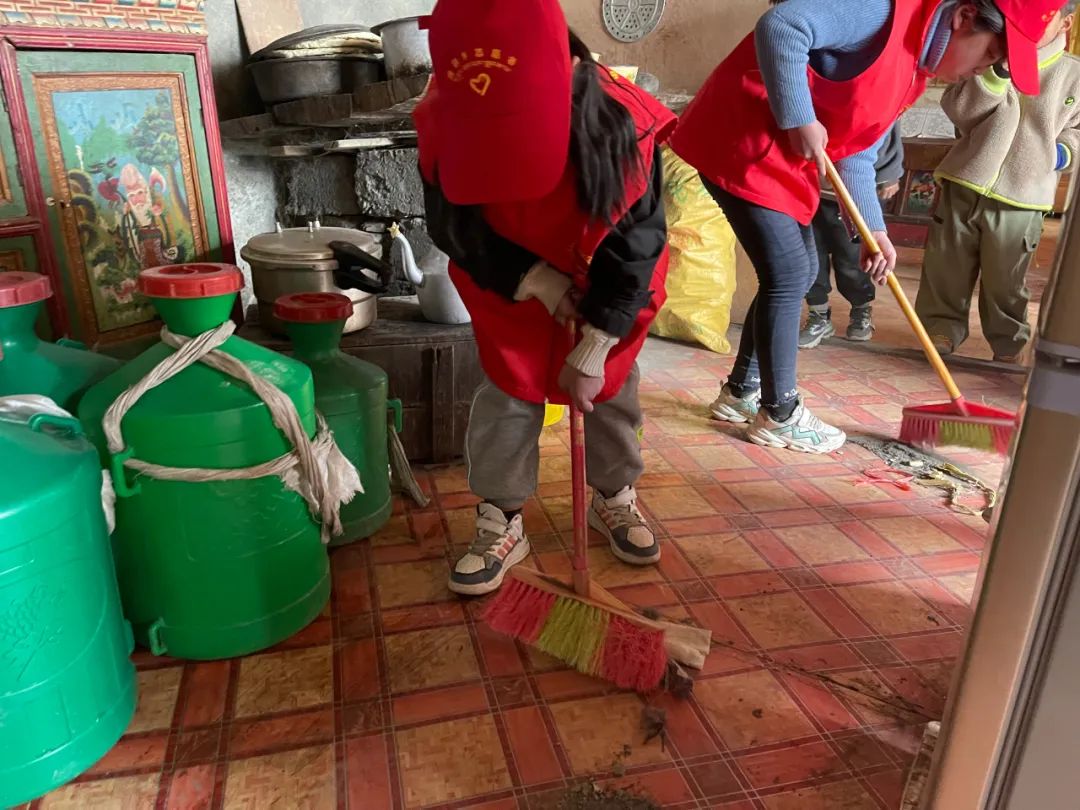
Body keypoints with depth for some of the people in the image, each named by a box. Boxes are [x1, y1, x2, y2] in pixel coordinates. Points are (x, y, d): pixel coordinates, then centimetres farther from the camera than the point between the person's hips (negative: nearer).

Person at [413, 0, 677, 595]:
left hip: (607, 282, 0)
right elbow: (453, 227, -16)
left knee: (612, 386, 7)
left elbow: (635, 246, -25)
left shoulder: (622, 122, -33)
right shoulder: (444, 123, -28)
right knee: (507, 390, -1)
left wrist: (594, 348, -23)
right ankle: (500, 524, 13)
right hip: (507, 282, 1)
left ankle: (615, 499, 30)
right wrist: (535, 279, -25)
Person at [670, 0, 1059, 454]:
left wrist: (875, 231, 5)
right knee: (789, 274, -8)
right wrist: (799, 122, -26)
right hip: (741, 142, -10)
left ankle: (742, 392, 24)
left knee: (799, 271, 13)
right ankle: (778, 415, 6)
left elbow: (857, 155, 14)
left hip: (782, 158, 10)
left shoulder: (914, 74, 13)